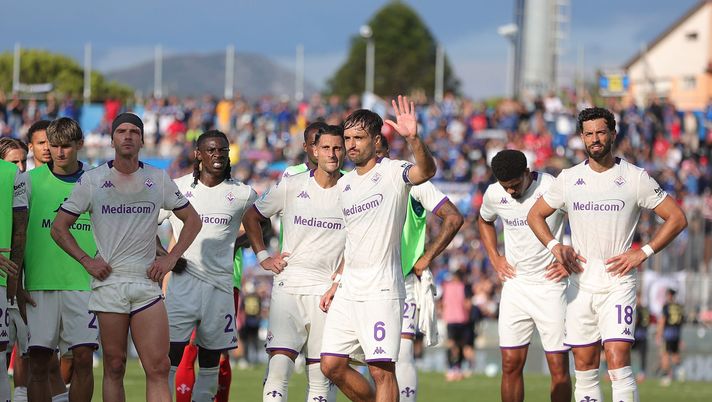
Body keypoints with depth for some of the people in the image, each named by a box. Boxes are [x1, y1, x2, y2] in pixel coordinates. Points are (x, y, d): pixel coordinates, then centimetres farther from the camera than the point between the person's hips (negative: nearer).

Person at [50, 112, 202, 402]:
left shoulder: (158, 179, 9)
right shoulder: (92, 180, 5)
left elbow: (192, 220, 18)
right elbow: (59, 227, 9)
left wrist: (170, 259, 6)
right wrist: (86, 261, -2)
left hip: (147, 281, 1)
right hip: (108, 282, -1)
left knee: (158, 368, -9)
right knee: (114, 367, -1)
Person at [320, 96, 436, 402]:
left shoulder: (392, 172, -6)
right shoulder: (344, 184, 16)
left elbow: (426, 171, -29)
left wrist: (413, 139, -47)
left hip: (381, 290, -8)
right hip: (348, 291, 8)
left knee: (382, 370, -9)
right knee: (331, 365, 4)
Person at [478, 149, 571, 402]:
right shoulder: (494, 194, 1)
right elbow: (484, 221, 25)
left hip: (550, 285, -4)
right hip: (514, 285, 4)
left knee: (559, 369, -5)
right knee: (511, 365, 0)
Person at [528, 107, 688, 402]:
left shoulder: (635, 178, -1)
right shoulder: (568, 178, 8)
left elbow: (676, 217, 2)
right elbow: (535, 215, 19)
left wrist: (643, 253, -6)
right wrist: (554, 246, 2)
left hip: (618, 281, -4)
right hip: (581, 282, 4)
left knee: (618, 361, -17)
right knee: (584, 367, 4)